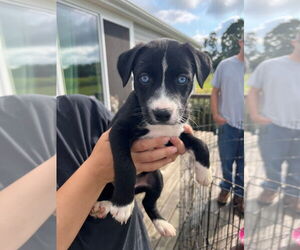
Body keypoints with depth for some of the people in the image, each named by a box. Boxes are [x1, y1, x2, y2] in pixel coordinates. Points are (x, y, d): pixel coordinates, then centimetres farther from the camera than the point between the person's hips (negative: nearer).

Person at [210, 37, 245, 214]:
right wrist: (216, 114, -7)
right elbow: (215, 92, 3)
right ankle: (226, 187, 39)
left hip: (247, 125, 1)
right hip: (228, 123, 0)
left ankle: (239, 194, 34)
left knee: (243, 163, 13)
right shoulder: (225, 65, 0)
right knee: (226, 160, 14)